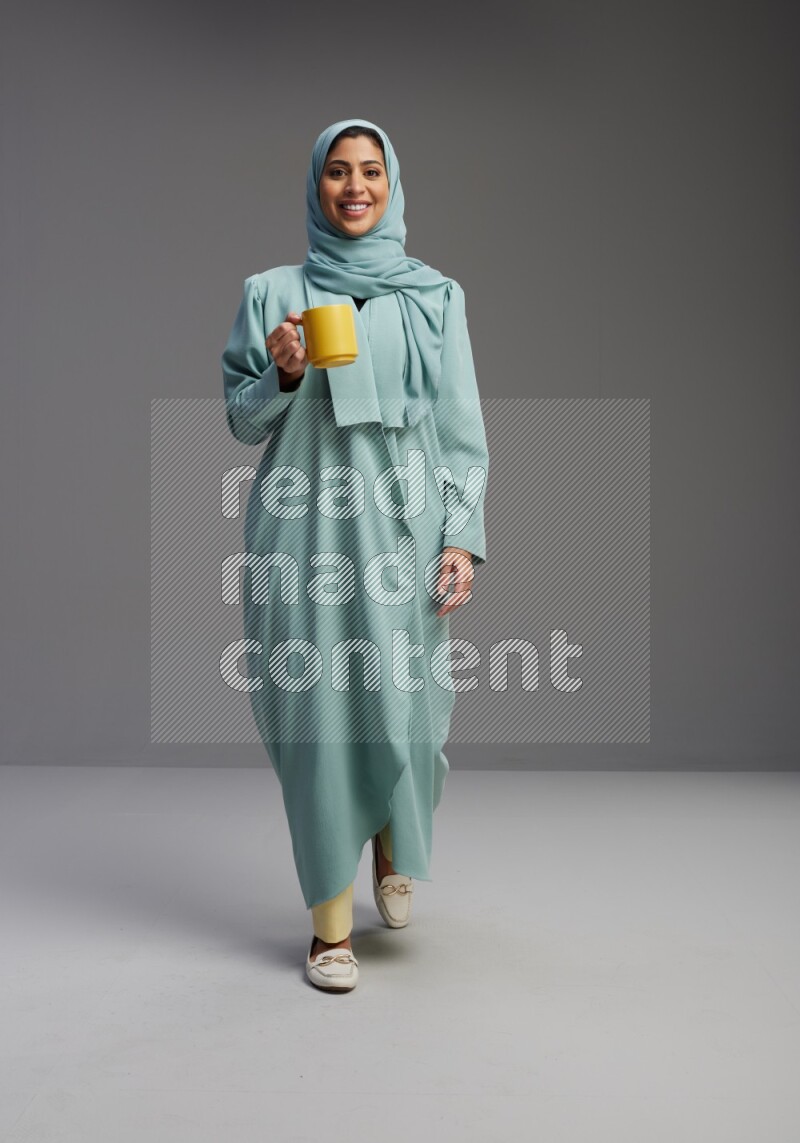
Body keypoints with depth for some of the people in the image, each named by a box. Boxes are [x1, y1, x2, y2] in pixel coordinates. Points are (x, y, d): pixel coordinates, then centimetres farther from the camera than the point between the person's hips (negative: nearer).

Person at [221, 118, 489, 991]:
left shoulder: (434, 295, 8)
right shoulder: (273, 293, 8)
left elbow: (462, 428, 5)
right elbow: (241, 419, 10)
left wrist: (462, 539, -4)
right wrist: (283, 375, -11)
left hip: (402, 526, 0)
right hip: (305, 528, 0)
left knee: (400, 704, 0)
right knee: (316, 710, -2)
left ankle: (391, 850, 34)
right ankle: (331, 920, 11)